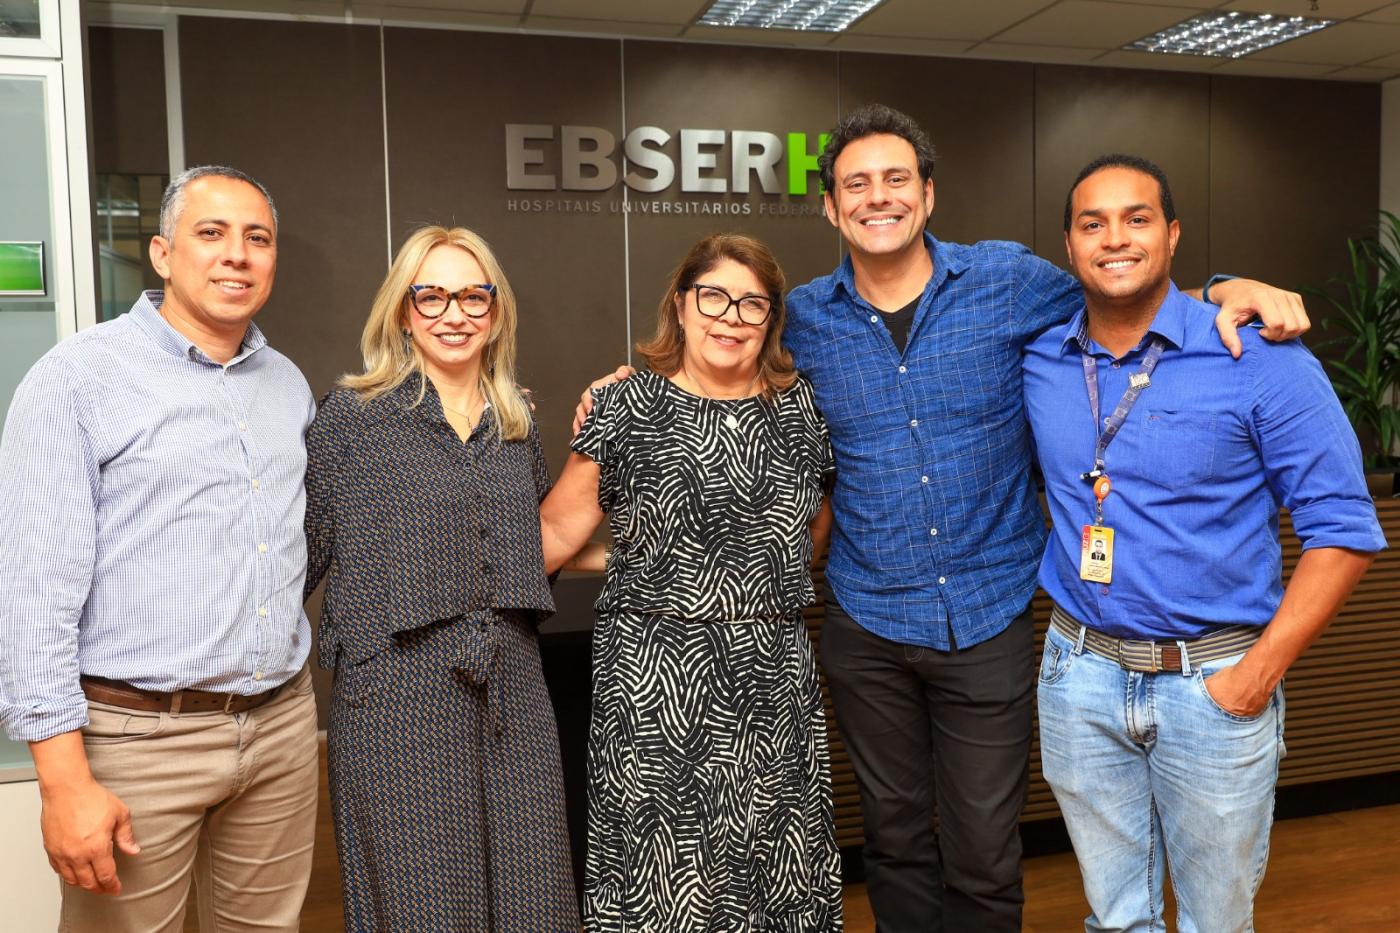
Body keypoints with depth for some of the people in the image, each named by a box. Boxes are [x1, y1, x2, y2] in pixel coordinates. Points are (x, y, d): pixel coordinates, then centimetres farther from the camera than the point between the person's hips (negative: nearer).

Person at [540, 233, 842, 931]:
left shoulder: (799, 408, 9)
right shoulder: (628, 408, -2)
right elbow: (556, 530, -2)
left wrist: (766, 579, 13)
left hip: (776, 673, 4)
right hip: (656, 673, -3)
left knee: (782, 872, 10)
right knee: (663, 869, 4)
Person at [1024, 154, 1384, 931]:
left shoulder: (1262, 360, -11)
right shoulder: (1038, 362, 1)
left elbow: (1342, 531, -9)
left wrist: (1259, 672, -14)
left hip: (1215, 684, -2)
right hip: (1079, 673, 3)